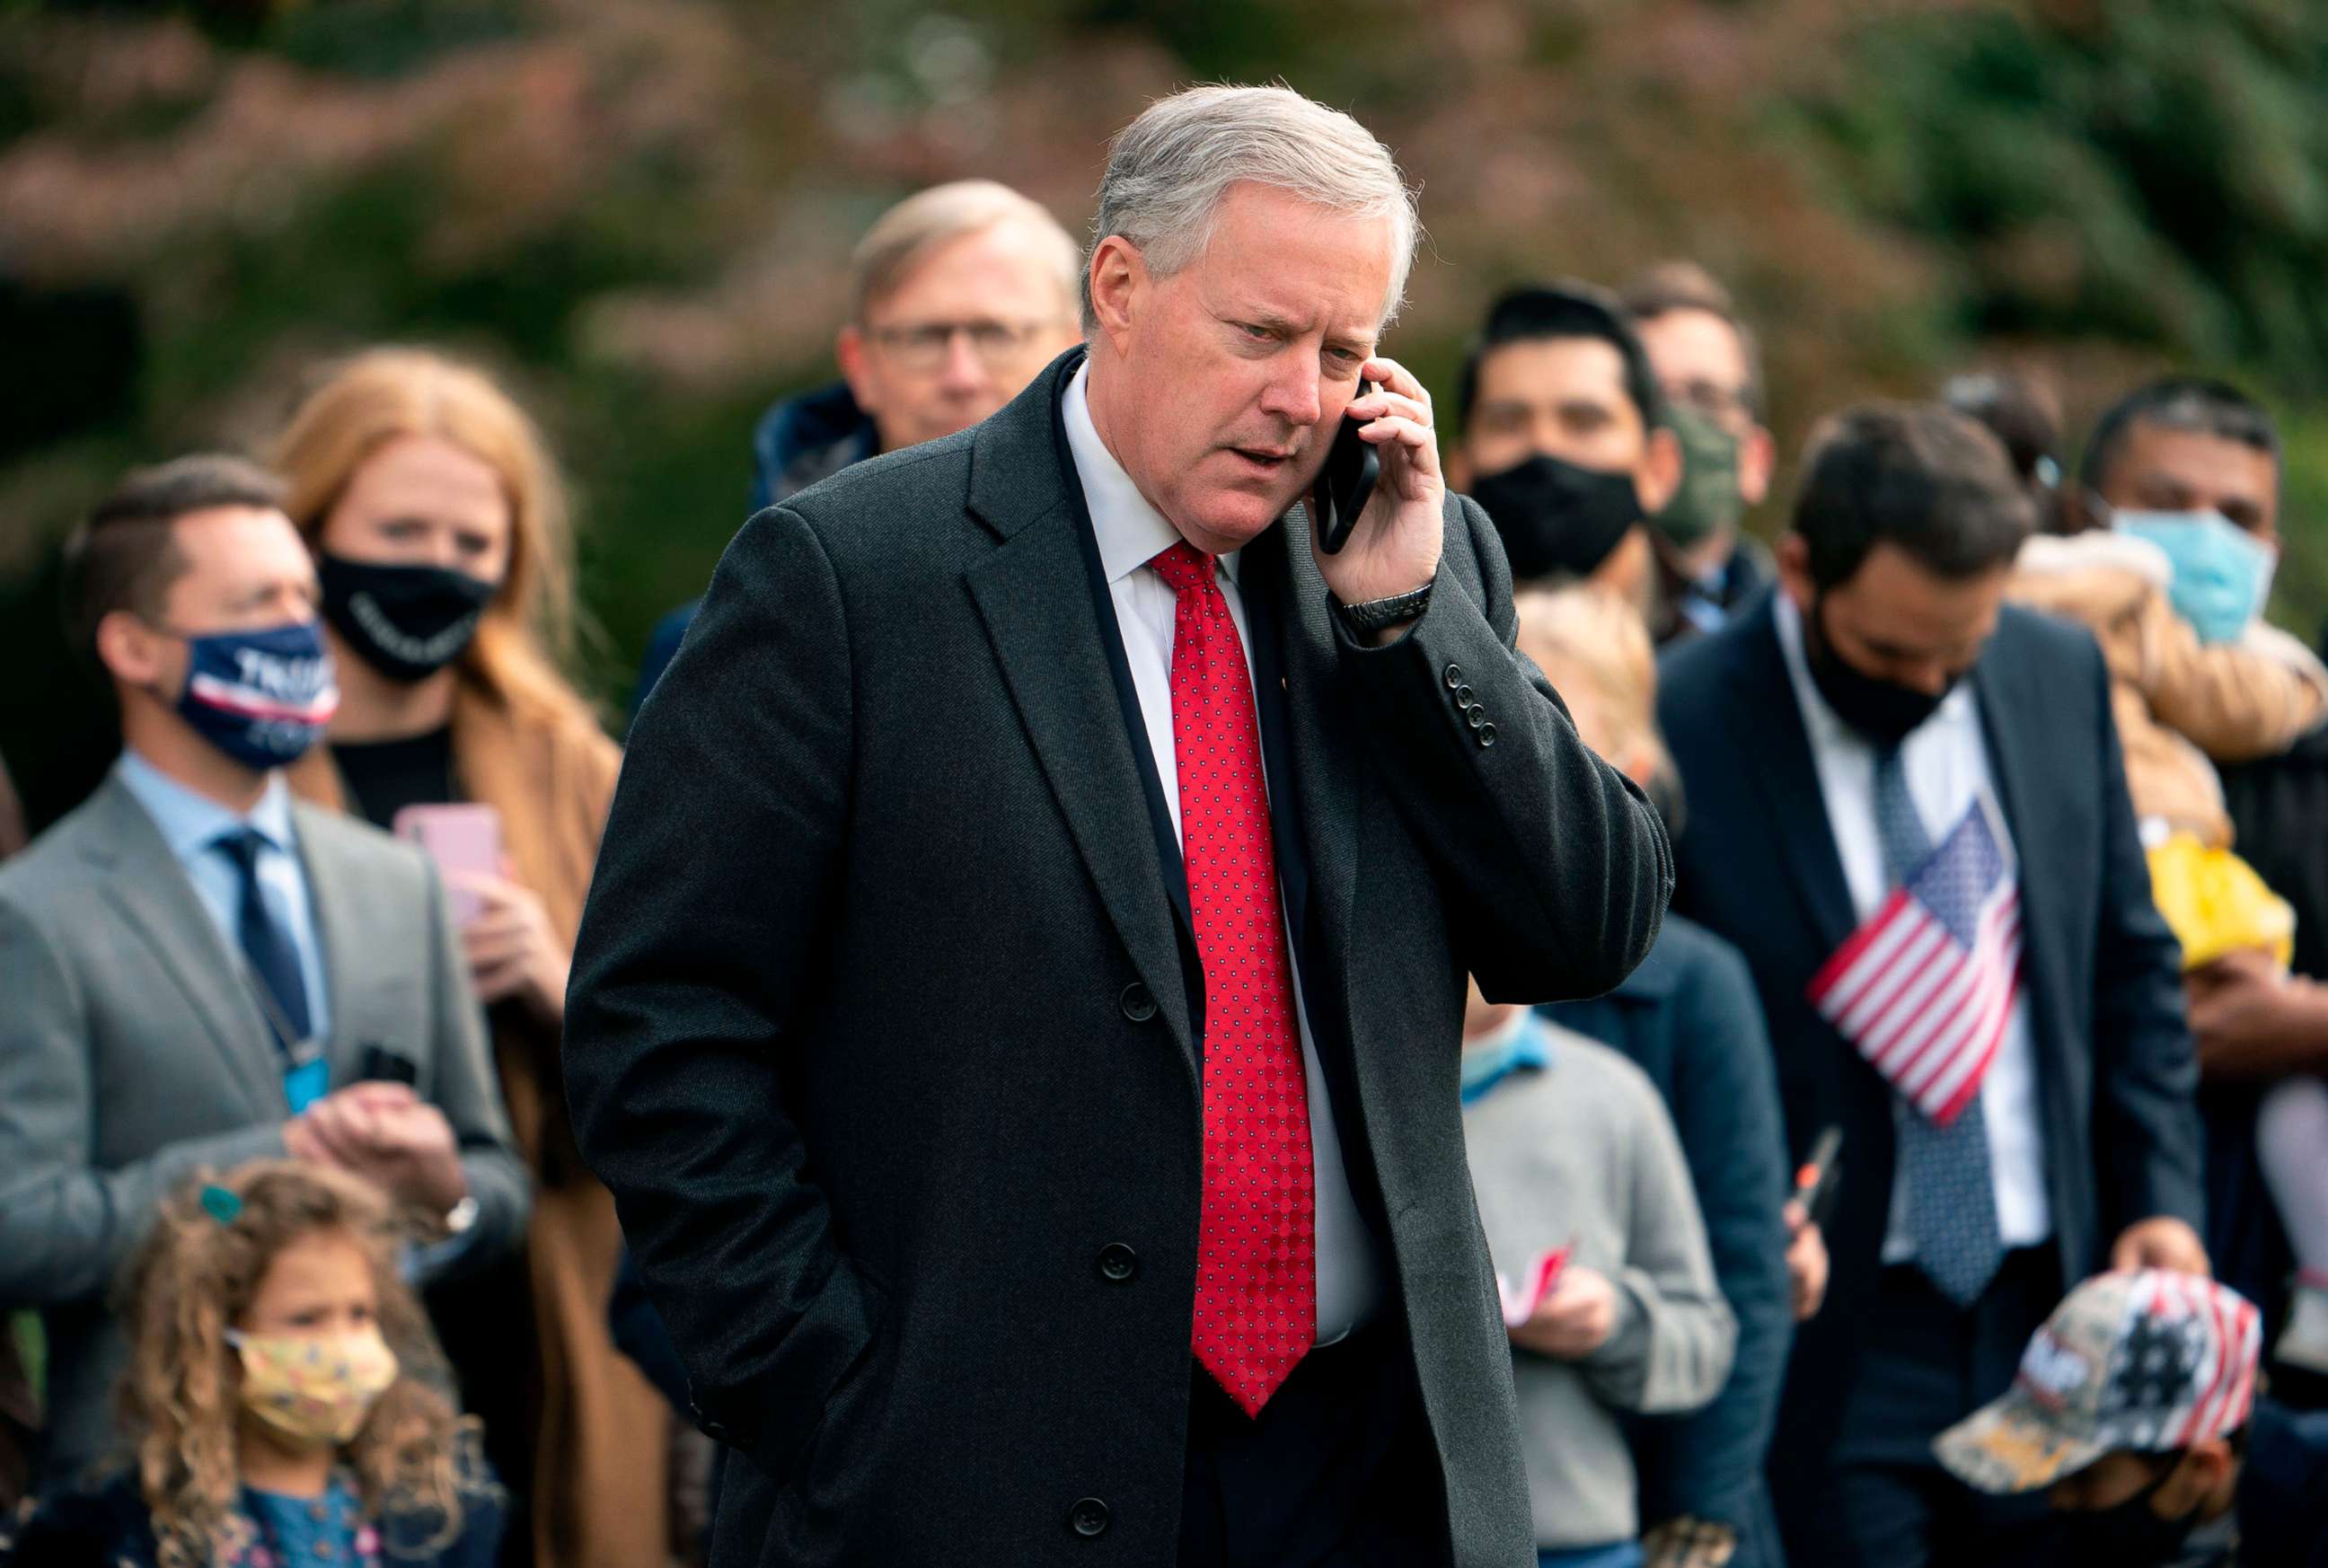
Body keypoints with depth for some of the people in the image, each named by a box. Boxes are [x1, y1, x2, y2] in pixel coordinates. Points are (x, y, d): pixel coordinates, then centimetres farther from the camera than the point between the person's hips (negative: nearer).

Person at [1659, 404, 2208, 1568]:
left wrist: (2159, 1199, 5)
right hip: (1832, 1342, -5)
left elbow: (2131, 966, 14)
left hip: (2051, 1302, 5)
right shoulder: (1682, 722, -13)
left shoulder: (2060, 674, 5)